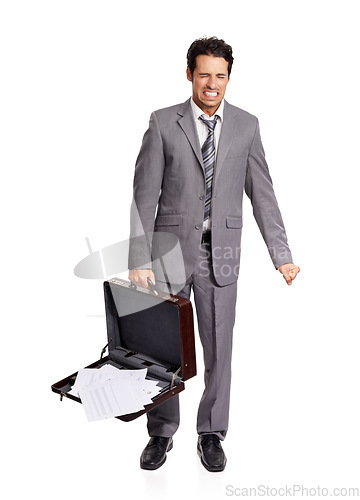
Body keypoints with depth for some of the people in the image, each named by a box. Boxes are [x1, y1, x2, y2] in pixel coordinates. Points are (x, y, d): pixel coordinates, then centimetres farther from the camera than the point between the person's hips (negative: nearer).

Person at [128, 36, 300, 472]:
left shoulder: (246, 125, 4)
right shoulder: (163, 123, -2)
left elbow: (262, 194, 5)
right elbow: (144, 195, -4)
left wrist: (281, 255, 0)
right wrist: (139, 261, -10)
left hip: (220, 254, 1)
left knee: (218, 347, 8)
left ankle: (211, 435, 27)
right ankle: (161, 433, 26)